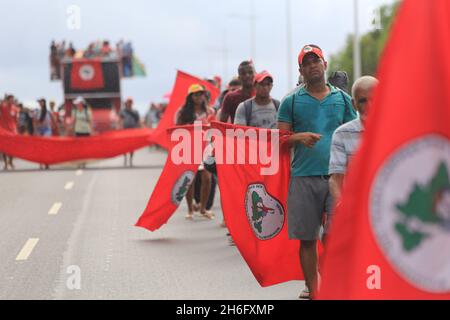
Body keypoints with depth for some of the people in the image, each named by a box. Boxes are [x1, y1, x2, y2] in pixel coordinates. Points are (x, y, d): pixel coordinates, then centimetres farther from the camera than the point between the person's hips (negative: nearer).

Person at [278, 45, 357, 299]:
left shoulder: (342, 99, 13)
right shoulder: (292, 101, 9)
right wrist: (298, 137, -14)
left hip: (337, 176, 0)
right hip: (303, 176, 0)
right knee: (307, 238, 3)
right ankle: (312, 289, 13)